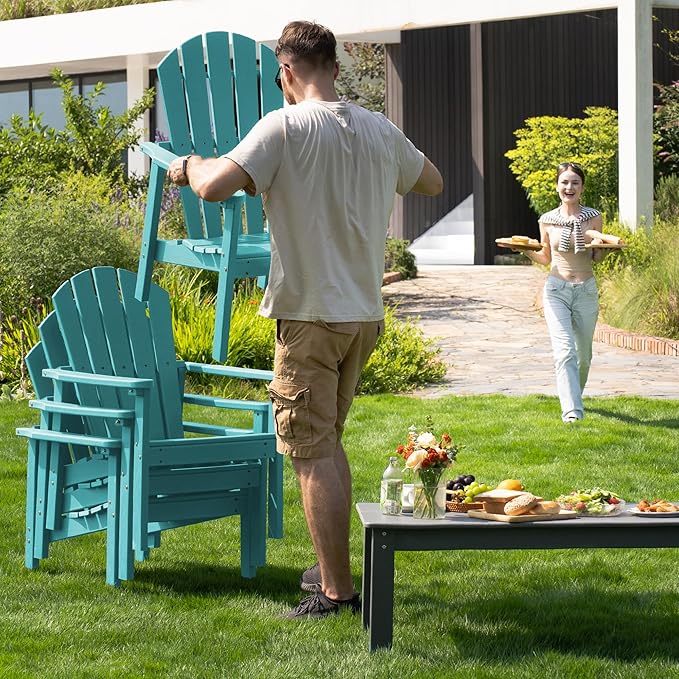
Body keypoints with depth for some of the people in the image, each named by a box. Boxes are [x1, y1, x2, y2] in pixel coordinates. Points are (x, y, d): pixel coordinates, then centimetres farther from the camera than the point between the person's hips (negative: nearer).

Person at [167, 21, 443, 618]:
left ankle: (337, 591, -2)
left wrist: (191, 165, 0)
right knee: (328, 441, 21)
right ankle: (332, 568, 28)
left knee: (313, 453, -2)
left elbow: (214, 187, -23)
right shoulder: (382, 132, 6)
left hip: (312, 315, -7)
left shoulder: (286, 127, -13)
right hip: (366, 312, 7)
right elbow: (433, 182, 24)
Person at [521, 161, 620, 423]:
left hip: (586, 291, 1)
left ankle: (574, 396, 39)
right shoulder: (547, 220, 2)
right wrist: (527, 251, -3)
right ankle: (572, 410, -20)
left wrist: (603, 246, -12)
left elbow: (597, 258, 8)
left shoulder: (593, 217, 2)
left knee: (583, 354, 12)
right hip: (556, 290, -1)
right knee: (564, 351, -16)